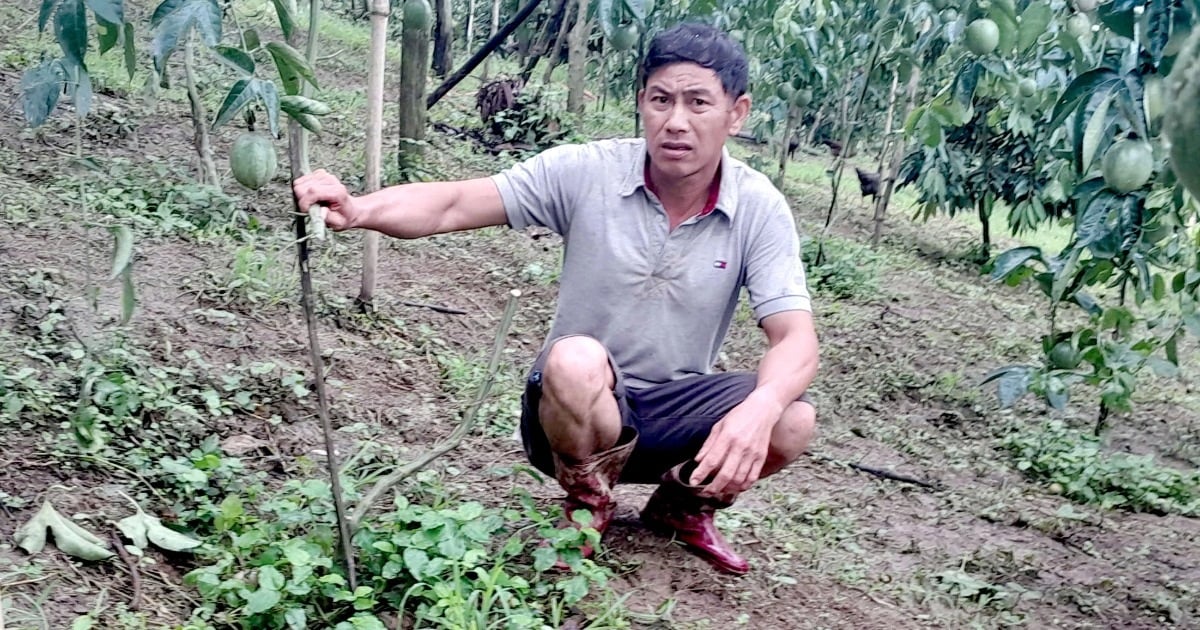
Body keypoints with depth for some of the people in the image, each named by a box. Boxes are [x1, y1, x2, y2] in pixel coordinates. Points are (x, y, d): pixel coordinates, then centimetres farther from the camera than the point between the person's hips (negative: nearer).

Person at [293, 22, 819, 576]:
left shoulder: (760, 208, -10)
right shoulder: (585, 172, -13)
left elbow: (794, 338, -18)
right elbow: (452, 205, -17)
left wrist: (760, 406, -40)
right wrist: (357, 209, -38)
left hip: (674, 413, 2)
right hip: (572, 406, -2)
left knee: (791, 420, -24)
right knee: (576, 360, -36)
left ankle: (683, 508, 10)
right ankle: (587, 510, -3)